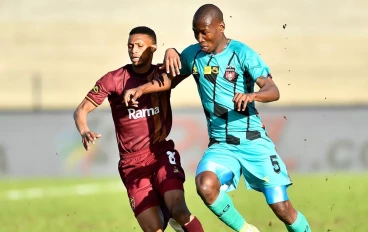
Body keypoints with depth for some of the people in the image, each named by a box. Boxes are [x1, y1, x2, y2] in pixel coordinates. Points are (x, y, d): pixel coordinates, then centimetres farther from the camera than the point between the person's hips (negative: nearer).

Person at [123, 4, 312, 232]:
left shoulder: (241, 53, -11)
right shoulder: (193, 54, 3)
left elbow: (273, 91, -19)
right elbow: (170, 80, 19)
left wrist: (252, 95, -40)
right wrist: (141, 89, 1)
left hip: (253, 142, -3)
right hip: (220, 145, 3)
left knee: (283, 209, -6)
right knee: (205, 185, -28)